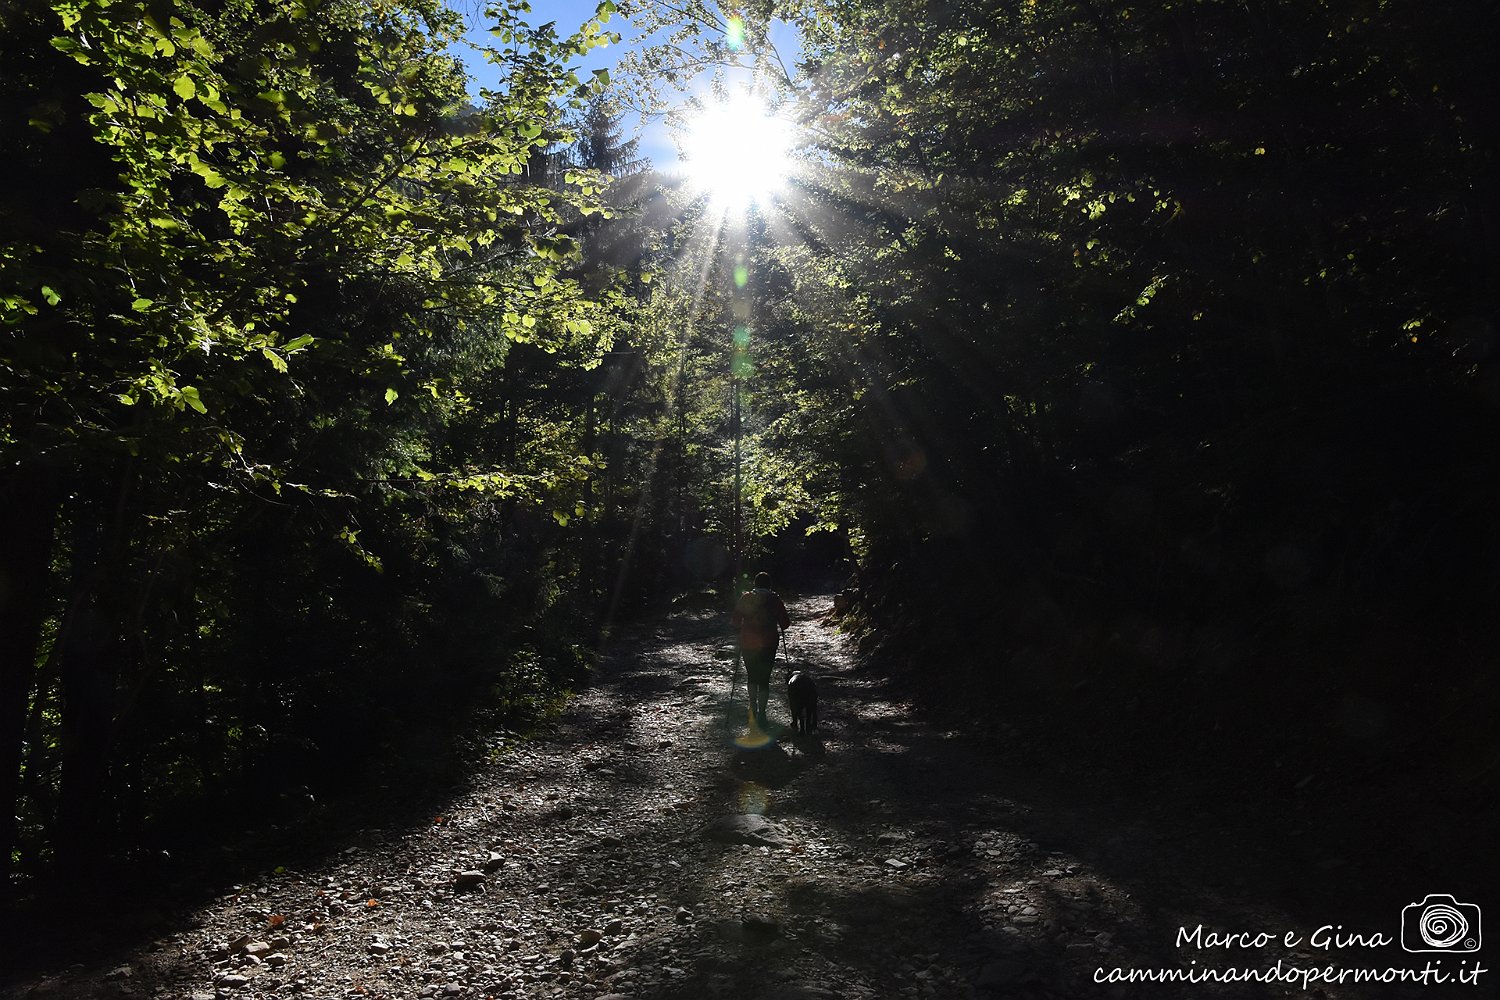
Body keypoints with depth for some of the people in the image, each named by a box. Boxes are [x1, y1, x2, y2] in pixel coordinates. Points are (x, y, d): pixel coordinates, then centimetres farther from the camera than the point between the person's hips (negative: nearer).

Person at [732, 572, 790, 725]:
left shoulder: (745, 598, 1)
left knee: (752, 676, 20)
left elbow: (735, 620, 1)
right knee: (764, 679, 6)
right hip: (768, 645, -2)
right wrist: (778, 628, 17)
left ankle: (753, 710, 18)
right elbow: (785, 623, -4)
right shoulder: (774, 599, -3)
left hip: (747, 644, 2)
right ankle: (761, 713, 3)